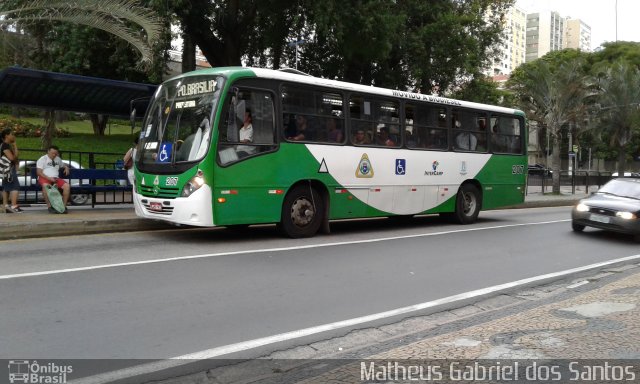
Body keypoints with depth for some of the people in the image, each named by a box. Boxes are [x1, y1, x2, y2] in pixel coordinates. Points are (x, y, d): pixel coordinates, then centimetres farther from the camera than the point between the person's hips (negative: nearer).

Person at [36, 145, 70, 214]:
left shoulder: (58, 159, 22)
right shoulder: (42, 159, 5)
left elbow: (63, 165, 41)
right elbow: (39, 172, -5)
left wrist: (66, 167, 14)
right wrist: (49, 178, -20)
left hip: (55, 178, 4)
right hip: (44, 178, -4)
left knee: (67, 186, -25)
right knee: (46, 185, -40)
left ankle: (64, 206, -19)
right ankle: (49, 207, -37)